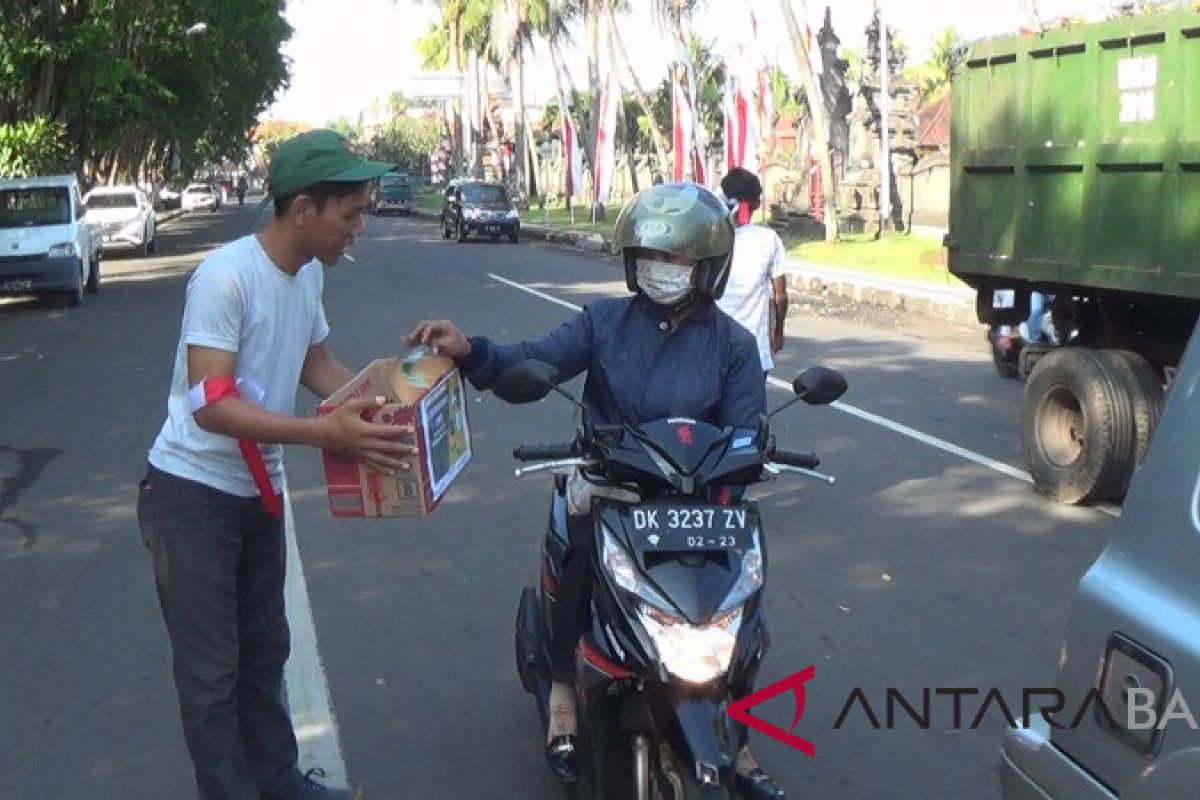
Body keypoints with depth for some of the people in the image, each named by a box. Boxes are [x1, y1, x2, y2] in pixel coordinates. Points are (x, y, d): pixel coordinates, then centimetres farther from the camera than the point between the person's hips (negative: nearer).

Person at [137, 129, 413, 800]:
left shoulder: (309, 273, 1)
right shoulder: (226, 277, -24)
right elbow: (210, 404, -30)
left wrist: (386, 403, 1)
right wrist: (324, 434, -37)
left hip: (259, 490, 8)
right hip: (193, 494, -8)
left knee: (264, 651, 19)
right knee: (212, 670, 1)